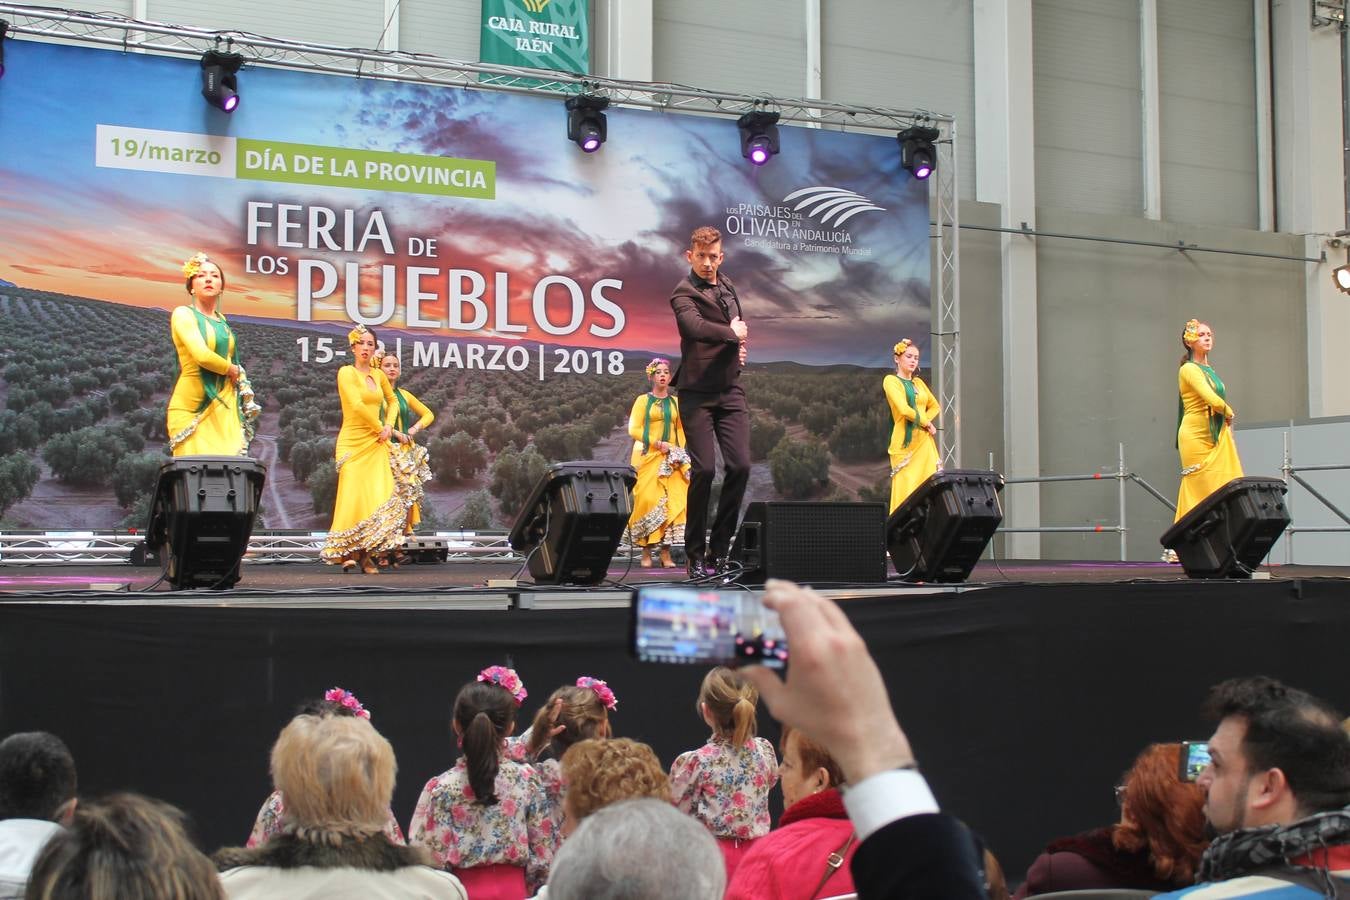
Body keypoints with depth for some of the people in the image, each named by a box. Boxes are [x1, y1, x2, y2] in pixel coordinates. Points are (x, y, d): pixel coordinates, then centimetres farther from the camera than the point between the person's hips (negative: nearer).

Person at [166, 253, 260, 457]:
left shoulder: (222, 321, 15)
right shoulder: (183, 314, -4)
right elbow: (202, 355, -16)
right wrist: (234, 370, -2)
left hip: (224, 407, 6)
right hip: (193, 407, -6)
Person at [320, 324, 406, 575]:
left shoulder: (378, 375, 13)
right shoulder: (346, 372, -4)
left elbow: (392, 400, 28)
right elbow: (357, 405, -15)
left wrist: (388, 426, 11)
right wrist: (380, 428, -6)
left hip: (376, 443, 5)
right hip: (354, 442, -5)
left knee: (379, 497, -5)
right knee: (354, 495, -10)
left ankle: (367, 555, -2)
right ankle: (347, 553, -4)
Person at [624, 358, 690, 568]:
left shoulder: (676, 402, 14)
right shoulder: (643, 400, 5)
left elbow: (681, 431, 15)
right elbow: (634, 429, -2)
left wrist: (680, 452, -3)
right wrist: (658, 443, -12)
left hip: (671, 459, 3)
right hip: (647, 456, -3)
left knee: (671, 501, -9)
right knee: (648, 500, -11)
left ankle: (666, 554, -9)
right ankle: (646, 553, -9)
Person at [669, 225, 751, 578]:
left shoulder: (726, 284, 15)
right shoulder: (683, 293, -7)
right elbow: (696, 327, -28)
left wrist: (741, 346, 8)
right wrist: (732, 333, -13)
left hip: (730, 390, 6)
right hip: (698, 393, -6)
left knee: (739, 466, -4)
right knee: (704, 469, -10)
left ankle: (719, 550, 6)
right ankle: (696, 555, 1)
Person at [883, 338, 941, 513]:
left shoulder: (918, 382, 18)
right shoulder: (891, 380, -1)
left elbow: (935, 406, 24)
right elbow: (903, 408, -14)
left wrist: (925, 420, 4)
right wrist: (926, 422, -4)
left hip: (925, 442, 6)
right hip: (905, 442, -6)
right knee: (906, 491, -11)